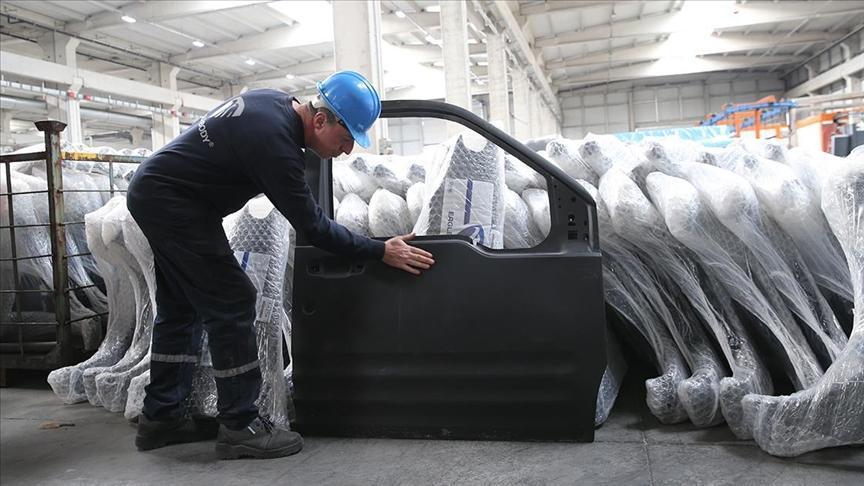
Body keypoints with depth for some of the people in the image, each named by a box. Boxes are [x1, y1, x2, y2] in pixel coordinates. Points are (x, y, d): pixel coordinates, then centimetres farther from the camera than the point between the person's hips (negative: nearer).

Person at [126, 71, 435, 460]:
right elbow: (312, 227, -23)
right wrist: (381, 252, -18)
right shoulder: (274, 142, -28)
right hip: (172, 202, -10)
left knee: (181, 308, 15)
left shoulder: (278, 103, 0)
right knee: (231, 303, -9)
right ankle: (239, 427, -1)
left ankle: (161, 417, 25)